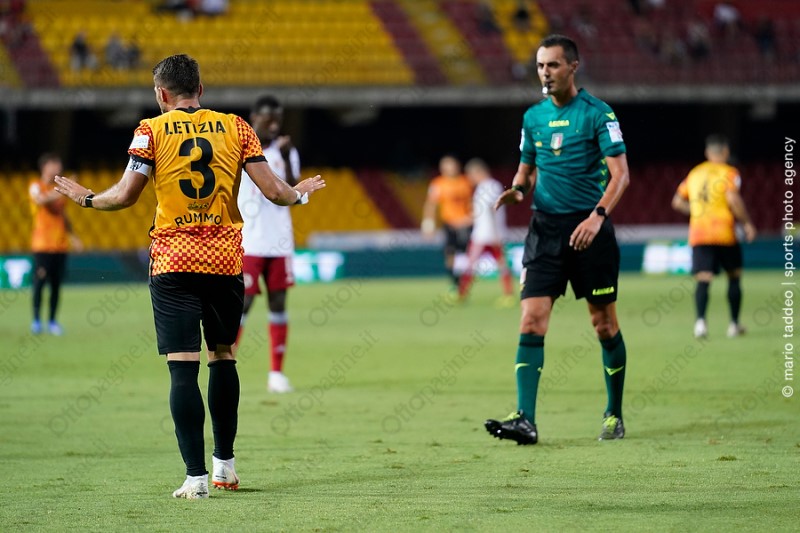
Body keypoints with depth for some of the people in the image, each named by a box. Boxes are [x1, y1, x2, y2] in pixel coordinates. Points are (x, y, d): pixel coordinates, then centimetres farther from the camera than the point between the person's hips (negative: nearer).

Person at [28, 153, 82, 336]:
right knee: (40, 282, -8)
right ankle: (36, 320, -1)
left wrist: (72, 236, 17)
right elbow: (40, 199, -25)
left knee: (56, 285, 3)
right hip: (42, 244, -6)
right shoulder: (36, 186, -2)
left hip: (60, 245, 6)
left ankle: (52, 321, 8)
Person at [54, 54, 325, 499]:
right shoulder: (236, 127, 4)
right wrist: (300, 193, 23)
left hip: (173, 263, -3)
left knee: (183, 369, -6)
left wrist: (86, 197, 14)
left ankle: (196, 475, -12)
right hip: (226, 261, 3)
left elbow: (126, 195, -5)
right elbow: (274, 191, 1)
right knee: (223, 358, 18)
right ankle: (225, 465, 25)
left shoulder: (152, 131, -1)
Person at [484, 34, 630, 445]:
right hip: (545, 227, 4)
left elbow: (620, 173, -10)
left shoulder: (597, 113, -6)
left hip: (589, 229, -4)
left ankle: (614, 415, 20)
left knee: (604, 324, 5)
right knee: (532, 321, -10)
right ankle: (525, 419, -16)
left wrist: (598, 215, -24)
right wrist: (517, 190, -1)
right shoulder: (533, 116, 10)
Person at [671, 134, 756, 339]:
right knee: (734, 276, 16)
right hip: (724, 233, -3)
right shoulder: (728, 173, -1)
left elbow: (678, 202, 15)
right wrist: (747, 223, -7)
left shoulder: (694, 174, 14)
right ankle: (734, 324, 17)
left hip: (698, 235, 3)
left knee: (703, 280, -7)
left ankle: (700, 320, -30)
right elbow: (733, 199, -17)